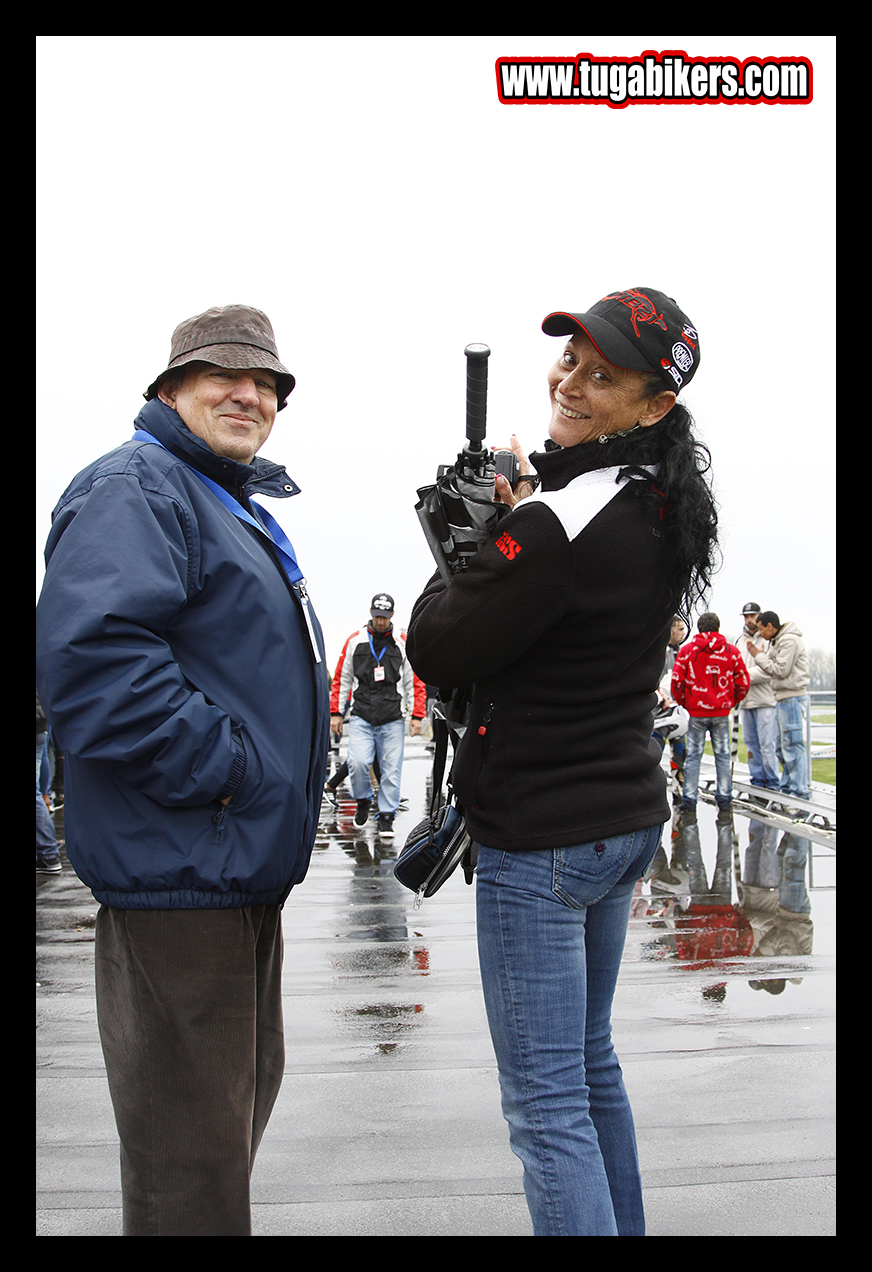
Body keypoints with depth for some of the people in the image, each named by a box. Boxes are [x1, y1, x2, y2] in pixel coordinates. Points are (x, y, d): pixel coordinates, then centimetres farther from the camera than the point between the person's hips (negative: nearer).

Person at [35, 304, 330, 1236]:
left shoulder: (237, 509, 19)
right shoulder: (135, 488, -13)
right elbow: (91, 651, -30)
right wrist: (219, 767, -25)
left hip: (241, 866, 11)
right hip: (179, 870, -11)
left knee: (242, 1091, 24)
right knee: (190, 1149, -2)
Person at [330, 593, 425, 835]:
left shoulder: (402, 645, 7)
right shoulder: (355, 641, 8)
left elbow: (414, 682, 10)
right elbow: (342, 679, 12)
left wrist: (416, 715, 4)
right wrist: (335, 712, 8)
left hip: (392, 720, 0)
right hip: (361, 718, 0)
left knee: (391, 769, -1)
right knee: (358, 762, -15)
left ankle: (386, 816, 11)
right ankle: (363, 801, 12)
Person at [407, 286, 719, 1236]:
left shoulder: (564, 522, -23)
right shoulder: (661, 507, 5)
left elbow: (436, 651, -15)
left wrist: (470, 546, 0)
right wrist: (515, 523, 1)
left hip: (542, 837, -10)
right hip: (627, 815, 10)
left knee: (546, 1103, -1)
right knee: (591, 1062, 23)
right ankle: (619, 1225, 36)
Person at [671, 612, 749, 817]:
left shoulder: (687, 650, -3)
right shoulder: (732, 651, 1)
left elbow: (677, 681, -6)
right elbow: (743, 682, 3)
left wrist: (683, 702, 10)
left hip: (697, 711, -1)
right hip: (722, 712, 1)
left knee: (693, 755, 3)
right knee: (723, 755, 9)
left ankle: (689, 802, 2)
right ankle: (725, 801, 12)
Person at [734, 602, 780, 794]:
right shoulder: (739, 641, 17)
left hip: (765, 701, -6)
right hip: (745, 701, 6)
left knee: (767, 745, -7)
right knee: (751, 743, 8)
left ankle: (772, 784, -1)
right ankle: (757, 782, 14)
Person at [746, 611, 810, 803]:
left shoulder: (790, 641, -14)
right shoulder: (777, 641, 17)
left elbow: (781, 670, -19)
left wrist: (760, 656, -9)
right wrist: (760, 656, 3)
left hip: (792, 697, -11)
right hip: (784, 697, 11)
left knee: (793, 745, -10)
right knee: (782, 745, 14)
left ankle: (800, 792, -9)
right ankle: (787, 787, 20)